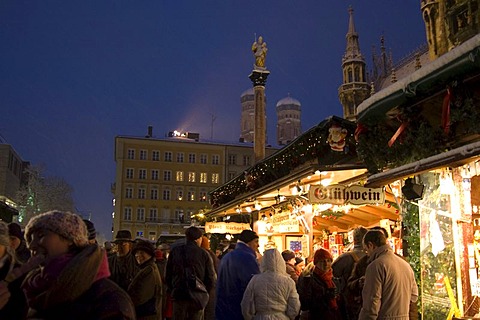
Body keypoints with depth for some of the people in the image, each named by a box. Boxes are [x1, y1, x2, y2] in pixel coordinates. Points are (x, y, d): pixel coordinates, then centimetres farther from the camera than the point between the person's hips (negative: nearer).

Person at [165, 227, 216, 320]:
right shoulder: (204, 254, -6)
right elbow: (211, 280, -7)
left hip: (179, 296, 1)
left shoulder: (175, 251, 0)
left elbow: (168, 276, 2)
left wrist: (172, 291, 14)